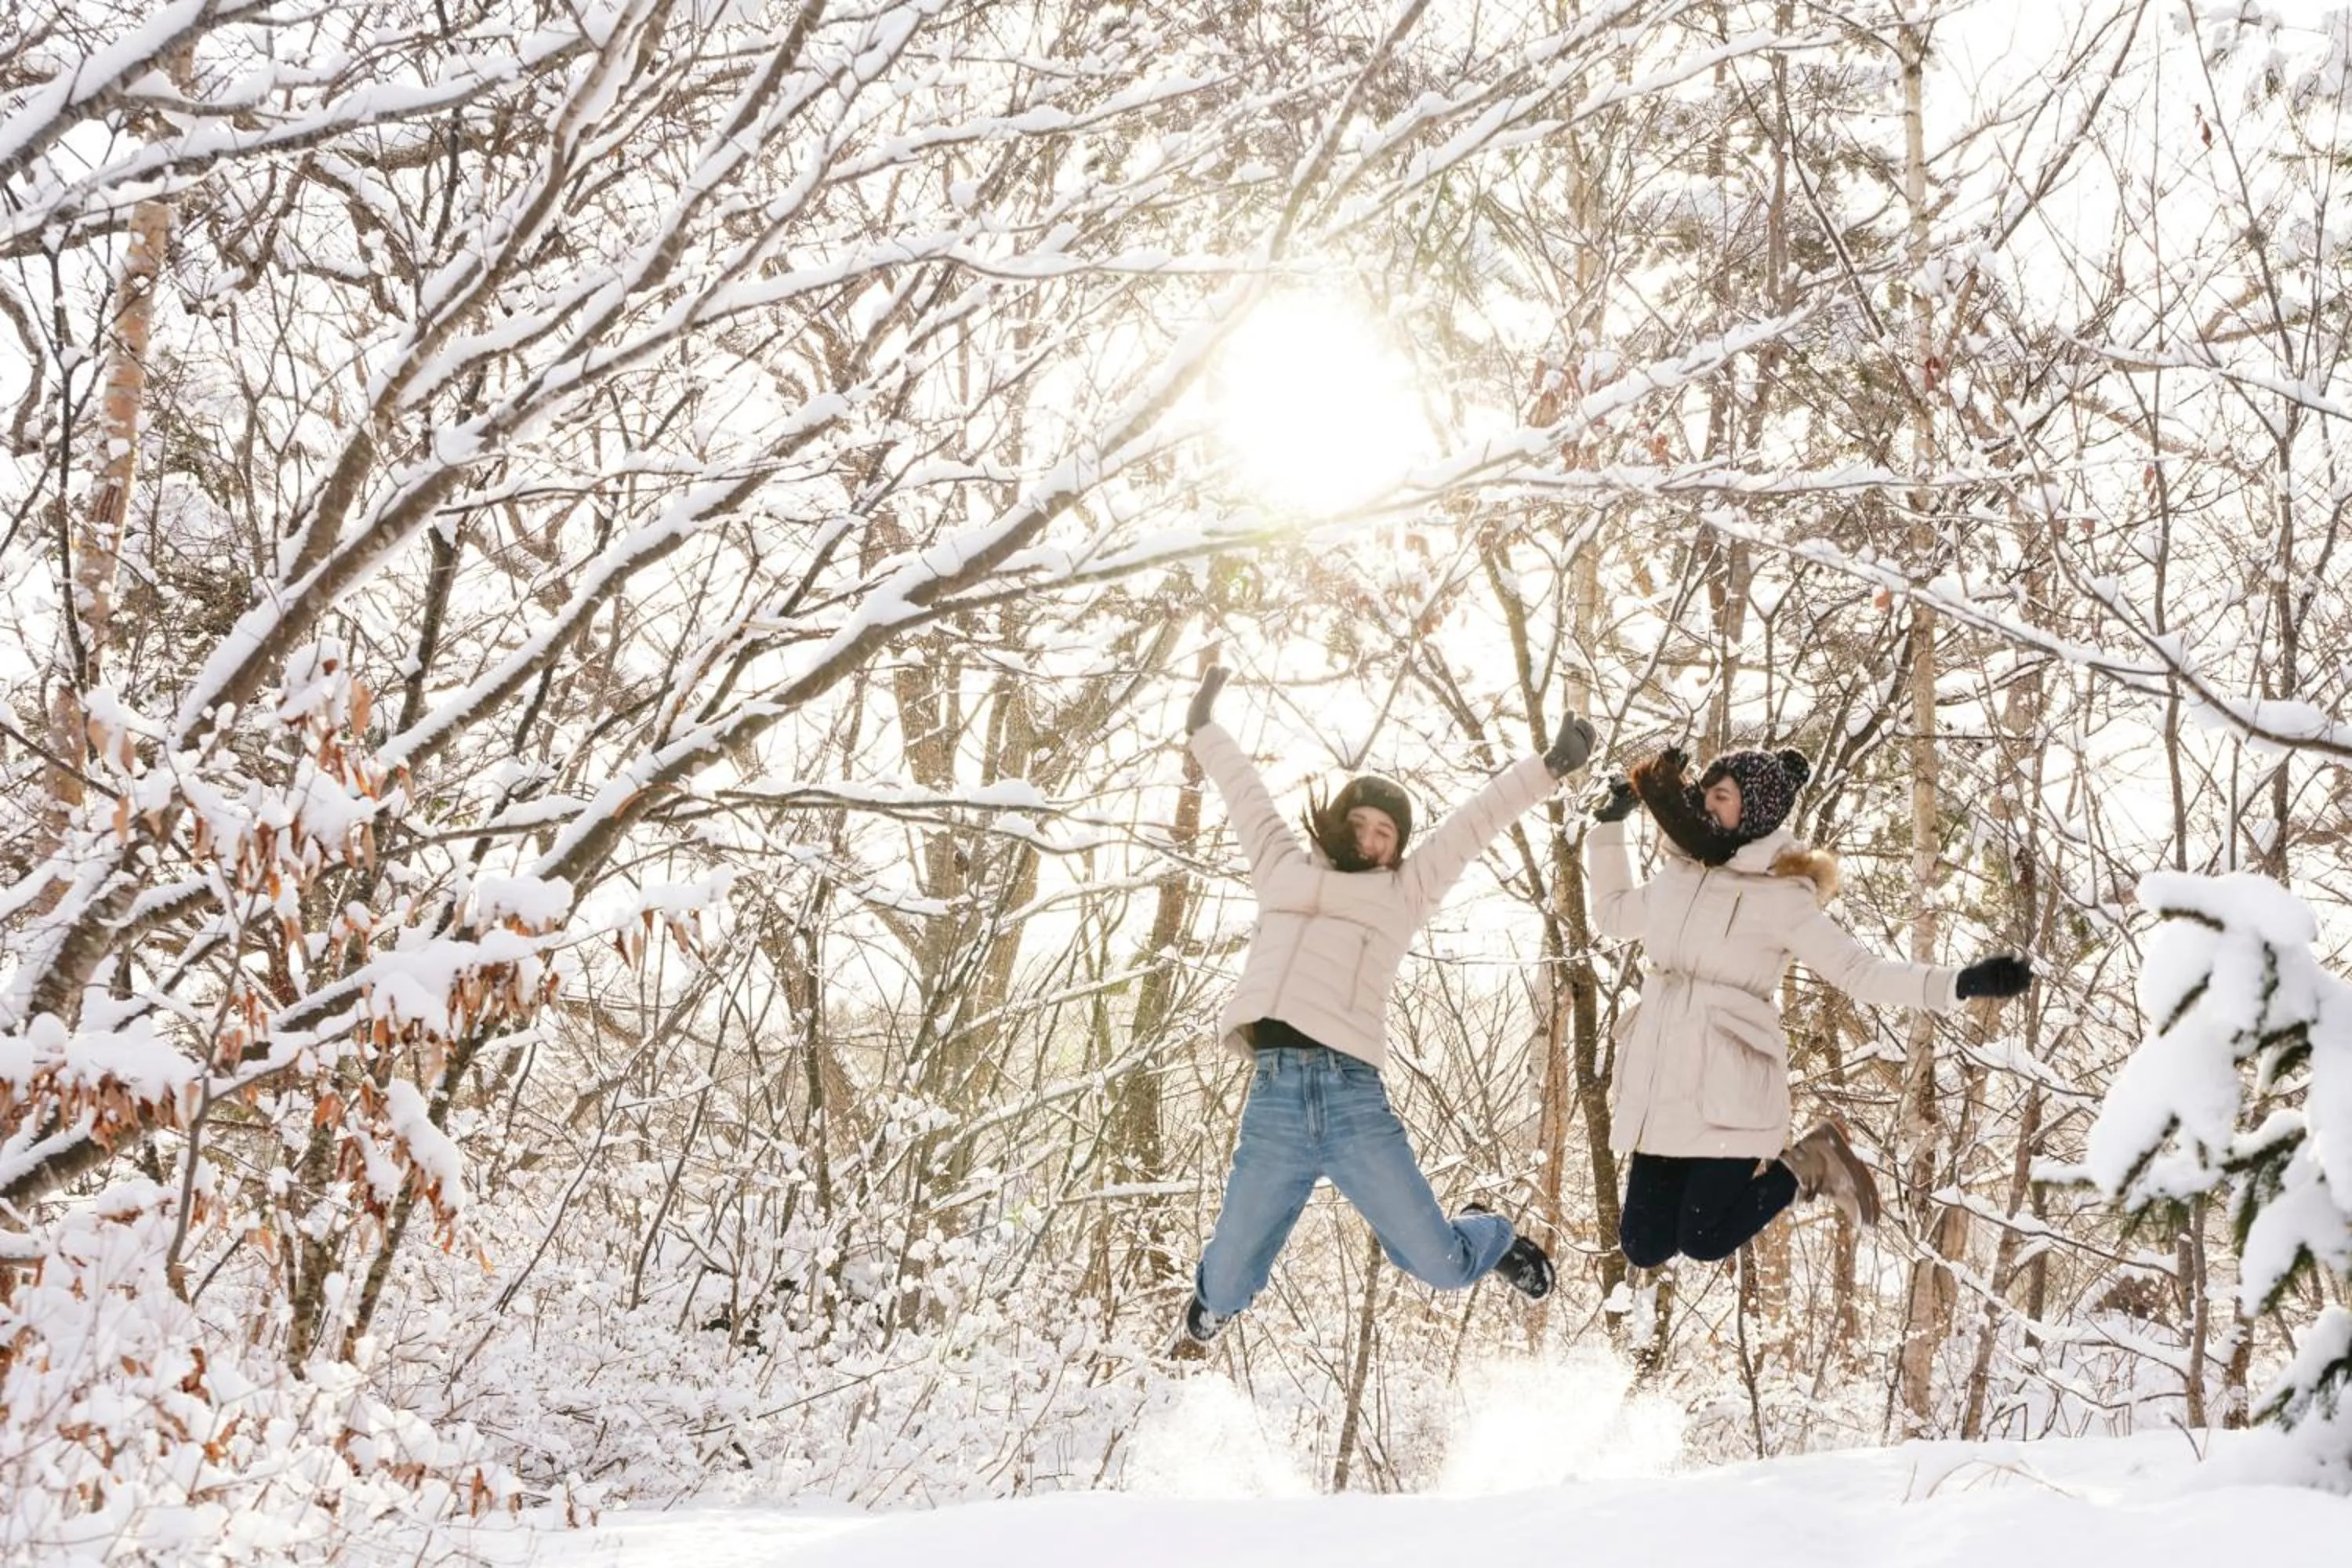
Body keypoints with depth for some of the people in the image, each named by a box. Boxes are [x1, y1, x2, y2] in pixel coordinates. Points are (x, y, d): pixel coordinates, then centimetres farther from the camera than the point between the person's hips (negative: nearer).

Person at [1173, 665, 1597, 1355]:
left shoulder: (1404, 891, 16)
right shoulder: (1285, 871, 19)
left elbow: (1473, 823, 17)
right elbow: (1247, 794, 32)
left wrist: (1549, 767, 17)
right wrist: (1205, 730, 44)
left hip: (1355, 1098, -1)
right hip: (1275, 1098, 1)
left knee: (1440, 1264, -1)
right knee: (1232, 1276, 6)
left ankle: (1489, 1236, 36)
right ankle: (1207, 1309, 43)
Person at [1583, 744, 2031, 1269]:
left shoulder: (1780, 897, -9)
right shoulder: (1680, 877, 10)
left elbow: (1858, 970, -13)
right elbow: (1612, 915, 28)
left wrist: (1961, 983, -26)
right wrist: (1609, 825, 24)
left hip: (1727, 1094, -6)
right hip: (1658, 1092, 6)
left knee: (1702, 1242, -7)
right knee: (1644, 1249, 5)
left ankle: (1808, 1167, 16)